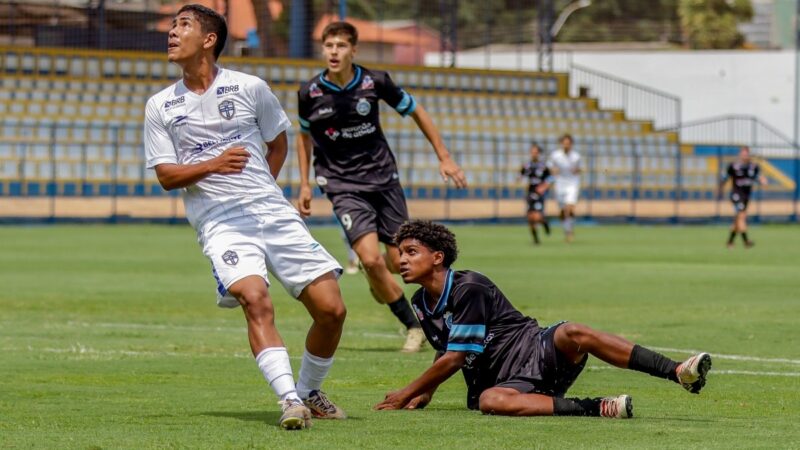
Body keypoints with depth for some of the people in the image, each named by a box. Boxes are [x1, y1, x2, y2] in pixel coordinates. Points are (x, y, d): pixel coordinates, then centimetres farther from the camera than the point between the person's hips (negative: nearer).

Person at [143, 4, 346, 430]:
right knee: (255, 299, -29)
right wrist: (213, 165, -15)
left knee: (331, 309, -6)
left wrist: (260, 188, 12)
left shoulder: (250, 88, 5)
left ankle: (309, 392, 17)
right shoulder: (160, 107, 6)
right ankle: (290, 400, -34)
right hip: (219, 222, -2)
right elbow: (166, 175, 2)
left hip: (273, 211, 2)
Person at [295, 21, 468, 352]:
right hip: (342, 185, -2)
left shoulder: (375, 82, -8)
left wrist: (444, 158, 7)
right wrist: (304, 185, 10)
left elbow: (415, 111, 7)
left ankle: (378, 281, 40)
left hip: (383, 176, 2)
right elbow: (305, 135, 12)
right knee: (370, 259, -20)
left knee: (398, 262, 1)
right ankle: (413, 326, -2)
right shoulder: (309, 93, -7)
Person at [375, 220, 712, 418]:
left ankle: (679, 372, -38)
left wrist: (407, 394, -6)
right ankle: (595, 408, -33)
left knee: (573, 334, -37)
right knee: (489, 401, -34)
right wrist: (425, 392, 11)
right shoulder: (422, 305, 12)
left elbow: (455, 359, -13)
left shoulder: (469, 287, -12)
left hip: (538, 350, -4)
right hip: (508, 381, 5)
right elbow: (445, 356, 29)